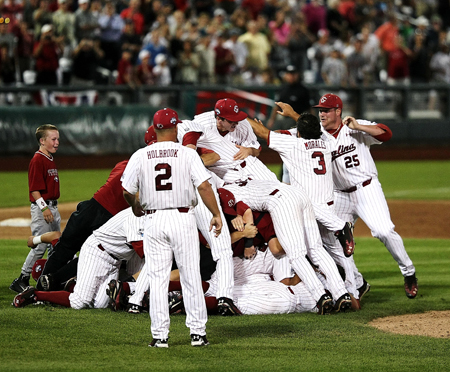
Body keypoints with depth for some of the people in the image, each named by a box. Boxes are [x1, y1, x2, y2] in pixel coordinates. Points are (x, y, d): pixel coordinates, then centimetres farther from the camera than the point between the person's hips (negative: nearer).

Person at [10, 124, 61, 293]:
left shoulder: (50, 159, 14)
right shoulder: (37, 160, -15)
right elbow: (34, 188, -19)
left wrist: (53, 207, 19)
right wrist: (44, 208, -24)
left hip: (52, 207, 10)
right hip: (41, 208, -10)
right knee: (40, 246, -11)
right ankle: (22, 279, -6)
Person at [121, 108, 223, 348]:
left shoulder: (140, 156, 0)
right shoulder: (187, 154, -4)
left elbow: (126, 191, 2)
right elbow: (203, 186, -12)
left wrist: (135, 206, 23)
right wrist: (216, 214, -5)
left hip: (153, 219, 1)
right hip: (183, 218, -1)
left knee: (157, 280, 5)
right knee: (191, 277, 5)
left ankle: (160, 335, 2)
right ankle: (197, 332, 5)